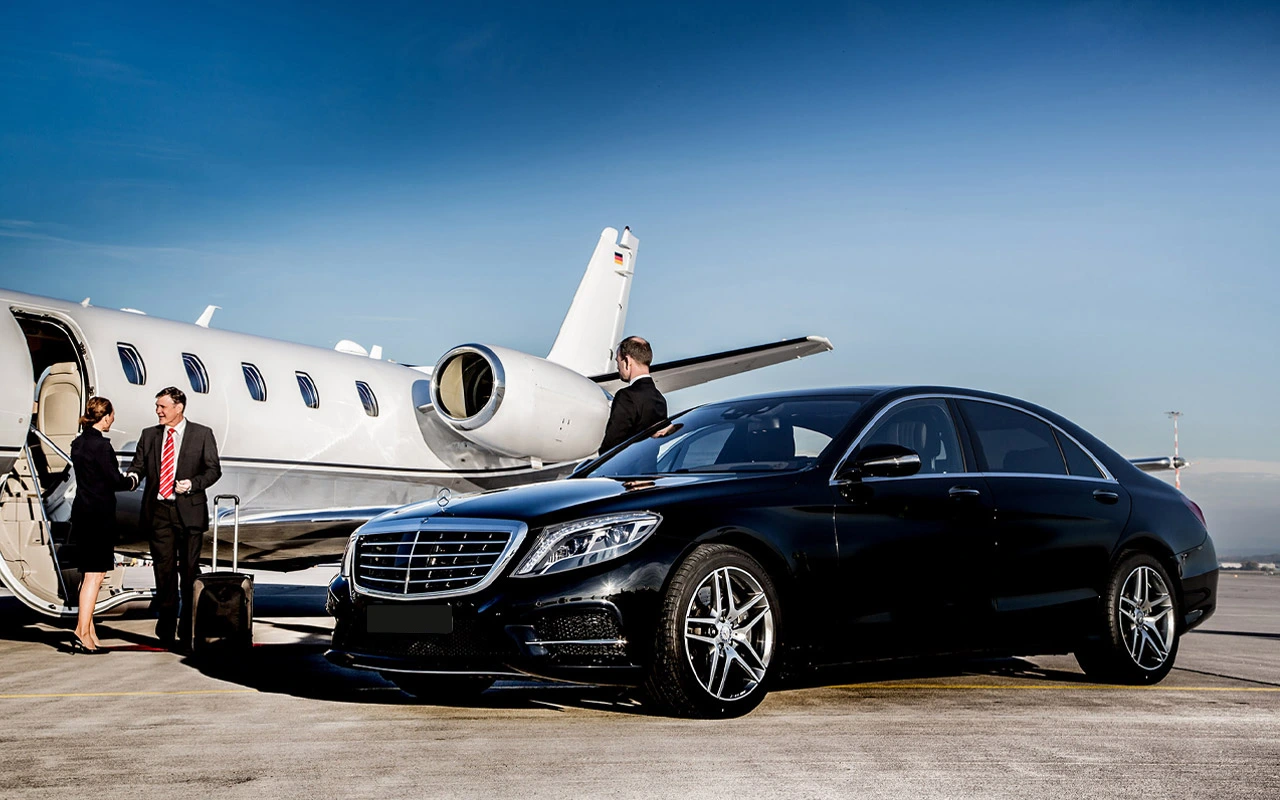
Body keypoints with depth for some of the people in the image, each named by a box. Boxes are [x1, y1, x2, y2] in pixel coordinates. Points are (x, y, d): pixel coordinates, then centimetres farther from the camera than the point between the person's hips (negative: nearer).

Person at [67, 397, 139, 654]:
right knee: (94, 575, -5)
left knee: (90, 575, 15)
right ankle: (82, 633, -5)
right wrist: (133, 480, 5)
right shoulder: (101, 444, -16)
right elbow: (116, 480, -15)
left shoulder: (78, 443, 10)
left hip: (83, 514, 9)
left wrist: (123, 479, 12)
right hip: (99, 515, -9)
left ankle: (89, 632, 20)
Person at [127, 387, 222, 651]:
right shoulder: (149, 435, 11)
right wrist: (131, 477, -15)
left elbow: (214, 469, 1)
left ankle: (187, 633, 6)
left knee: (189, 571, 0)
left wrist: (193, 484, -15)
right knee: (164, 569, 6)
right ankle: (167, 626, 16)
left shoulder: (202, 434, 2)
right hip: (158, 511, 3)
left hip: (188, 510, -3)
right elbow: (138, 465, 8)